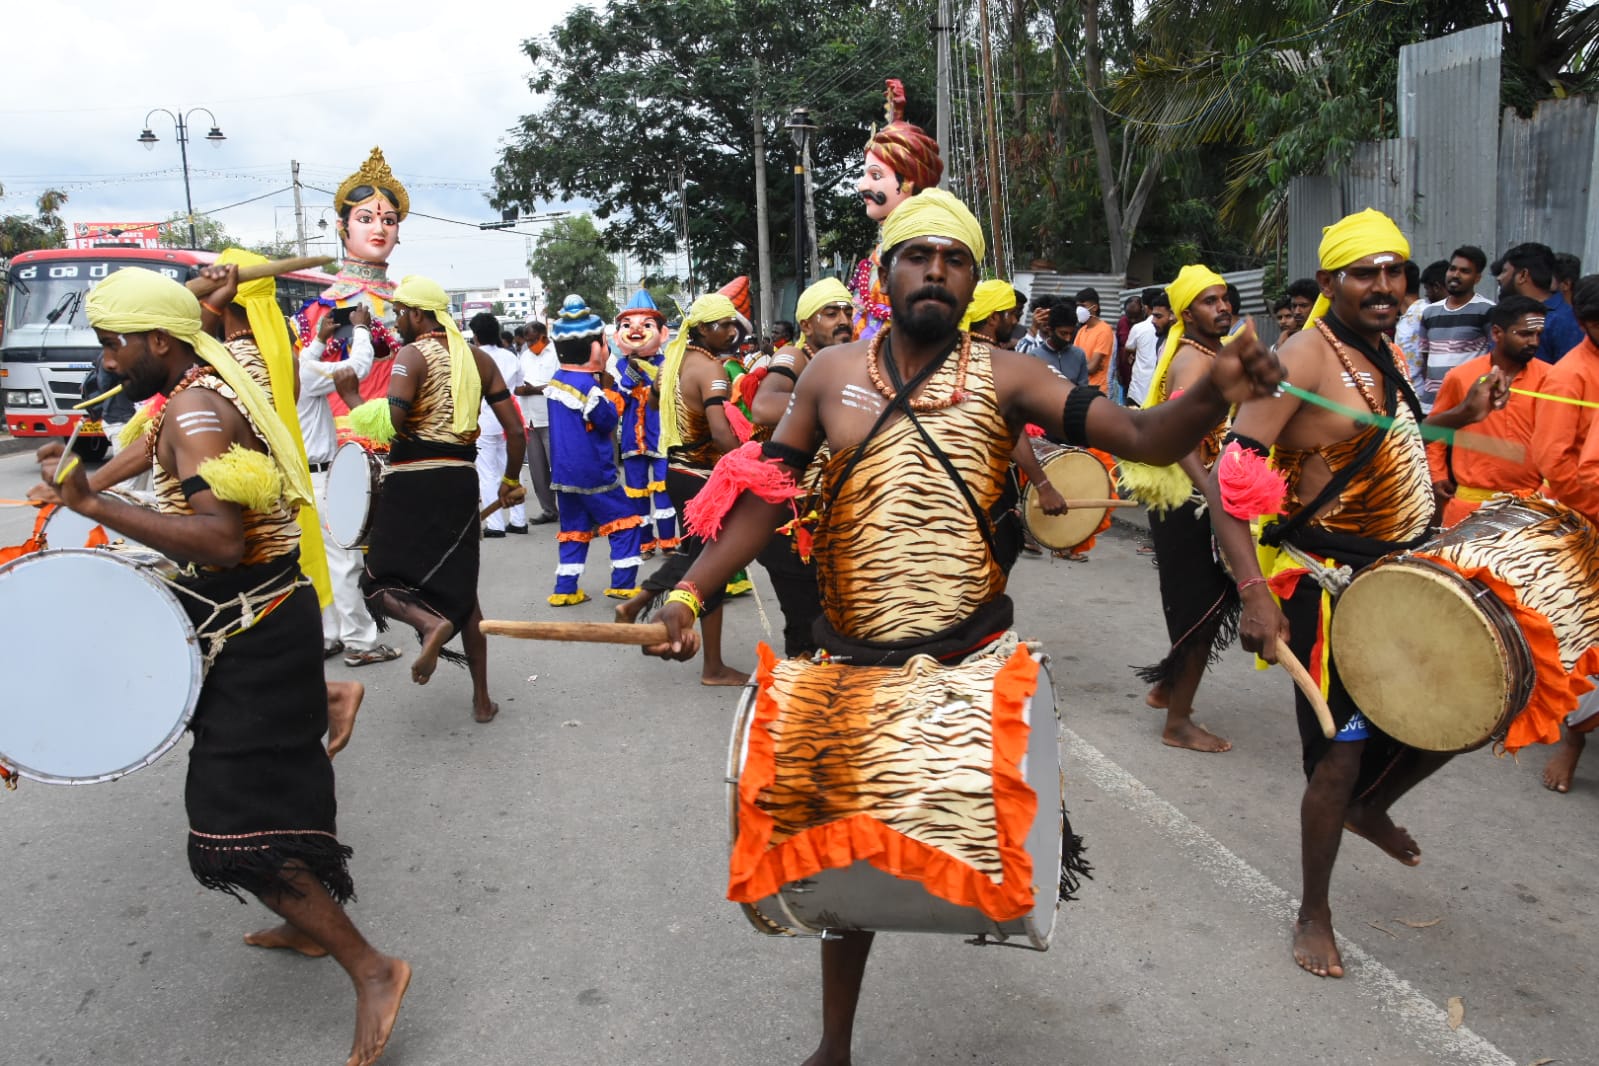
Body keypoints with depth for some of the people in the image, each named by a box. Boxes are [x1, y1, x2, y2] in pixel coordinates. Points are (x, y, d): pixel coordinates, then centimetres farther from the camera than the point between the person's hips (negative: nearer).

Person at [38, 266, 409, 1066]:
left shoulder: (193, 410, -20)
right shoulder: (216, 388, 11)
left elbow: (220, 542, -32)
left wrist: (90, 503, -30)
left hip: (252, 633, -10)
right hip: (269, 618, 10)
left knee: (235, 828, -6)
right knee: (275, 787, 24)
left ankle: (370, 970, -2)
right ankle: (307, 923, 42)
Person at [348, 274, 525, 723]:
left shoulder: (413, 354, -7)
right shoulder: (477, 357, 11)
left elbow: (389, 422, -21)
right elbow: (515, 427, 8)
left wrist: (354, 402, -1)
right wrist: (511, 480, 19)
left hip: (413, 480, -6)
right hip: (461, 479, 6)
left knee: (381, 581, 8)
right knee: (462, 587, 15)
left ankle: (430, 622, -24)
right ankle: (482, 698, 16)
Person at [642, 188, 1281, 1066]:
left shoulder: (1004, 377, -3)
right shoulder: (831, 373, 2)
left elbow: (1141, 438, -10)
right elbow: (767, 494, 3)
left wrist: (1214, 393, -30)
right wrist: (688, 595, -8)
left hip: (976, 658, -2)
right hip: (854, 663, 2)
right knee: (848, 846, 14)